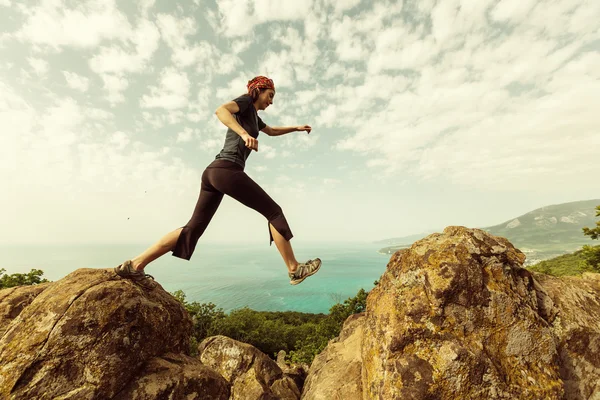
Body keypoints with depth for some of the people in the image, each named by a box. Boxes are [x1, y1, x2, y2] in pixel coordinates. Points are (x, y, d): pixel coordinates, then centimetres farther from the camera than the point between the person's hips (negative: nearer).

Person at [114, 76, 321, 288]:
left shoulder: (253, 115, 33)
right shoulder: (246, 101, 7)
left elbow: (272, 131, 49)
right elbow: (221, 110, -14)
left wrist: (296, 128, 50)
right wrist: (245, 134, -27)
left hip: (213, 172, 10)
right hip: (227, 169, -10)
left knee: (194, 227, 6)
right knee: (273, 211, -4)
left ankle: (135, 265, 6)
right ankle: (294, 269, 1)